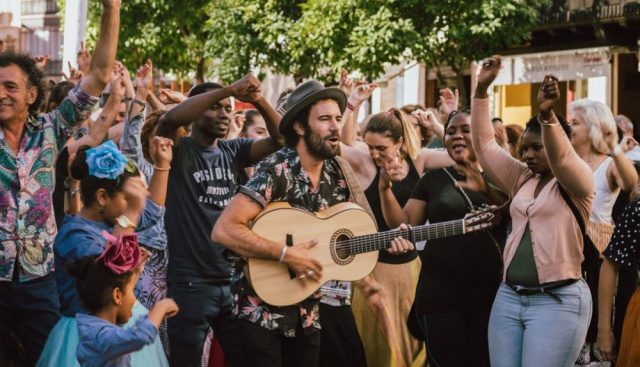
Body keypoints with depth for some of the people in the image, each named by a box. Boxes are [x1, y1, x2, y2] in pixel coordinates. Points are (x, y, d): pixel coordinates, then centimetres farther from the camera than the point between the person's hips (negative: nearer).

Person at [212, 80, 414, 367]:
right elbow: (223, 230, -27)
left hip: (307, 310, 7)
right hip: (263, 310, -7)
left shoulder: (336, 174, 3)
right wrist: (286, 255, -27)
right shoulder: (276, 170, -18)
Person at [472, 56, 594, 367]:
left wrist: (547, 114, -42)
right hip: (509, 295, 6)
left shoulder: (578, 183, -3)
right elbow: (485, 145, 11)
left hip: (558, 300, -6)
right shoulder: (521, 179, 15)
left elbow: (561, 158, -24)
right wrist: (481, 89, 1)